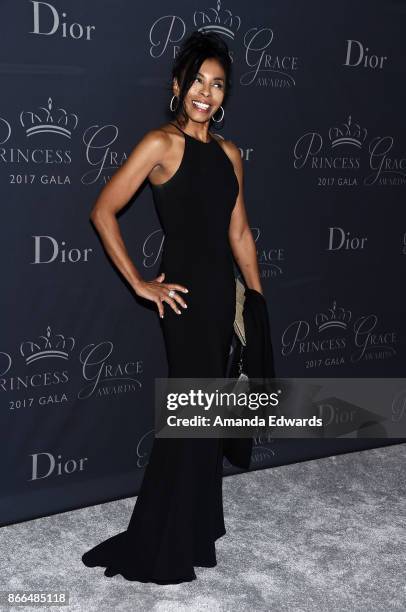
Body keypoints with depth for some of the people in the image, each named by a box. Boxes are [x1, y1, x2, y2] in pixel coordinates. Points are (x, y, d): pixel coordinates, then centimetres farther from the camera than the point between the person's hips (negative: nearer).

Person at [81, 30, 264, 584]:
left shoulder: (228, 153, 11)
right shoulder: (162, 144, -8)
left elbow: (239, 233, 14)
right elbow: (103, 212, -10)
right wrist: (139, 284, -9)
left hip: (222, 290, 7)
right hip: (186, 292, -7)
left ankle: (194, 528, 31)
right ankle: (160, 550, 13)